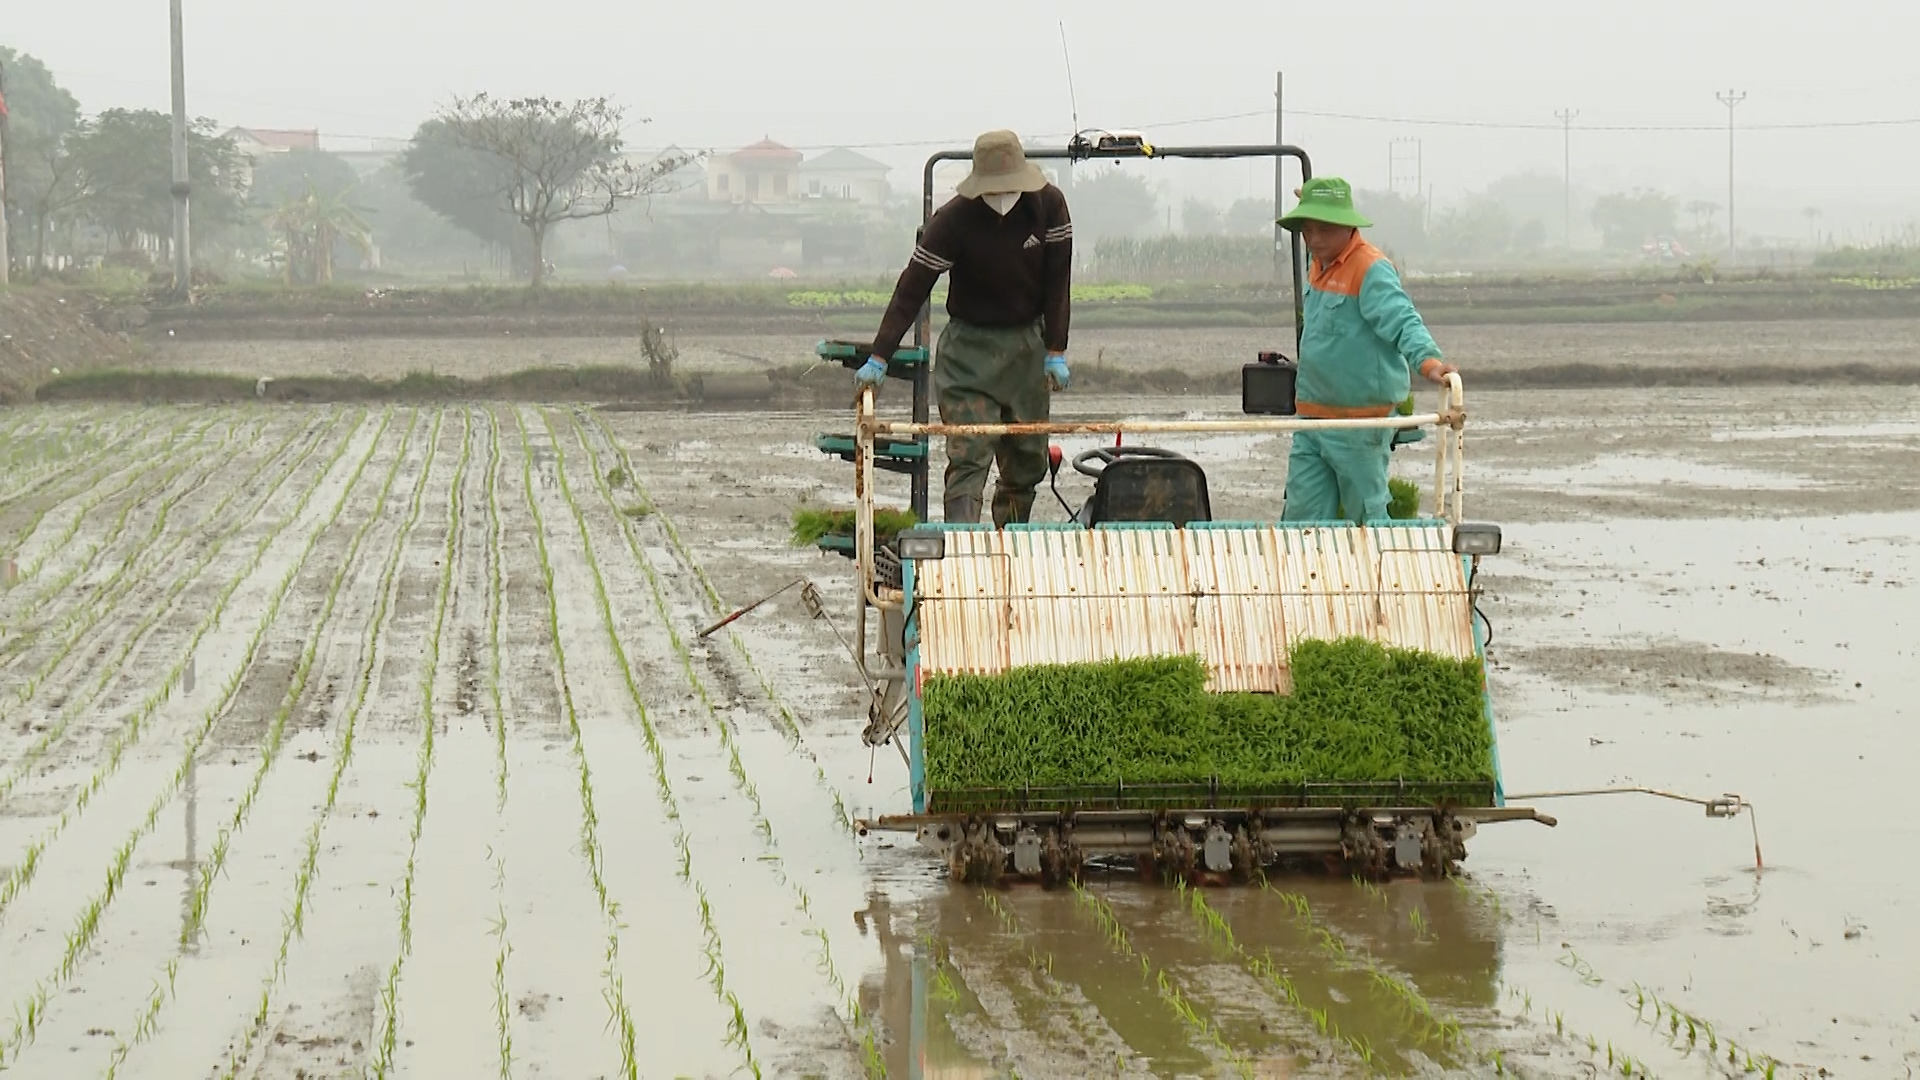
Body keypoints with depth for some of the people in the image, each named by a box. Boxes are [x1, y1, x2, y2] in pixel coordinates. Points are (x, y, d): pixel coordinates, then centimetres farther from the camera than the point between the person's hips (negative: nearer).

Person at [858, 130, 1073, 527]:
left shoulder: (1049, 205, -9)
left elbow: (1058, 282, -2)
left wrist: (1056, 351, -4)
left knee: (1028, 460, 8)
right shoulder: (953, 219, -19)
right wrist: (879, 359, -20)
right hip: (969, 348, -4)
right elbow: (911, 289, -17)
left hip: (1027, 343, 4)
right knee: (968, 458, -15)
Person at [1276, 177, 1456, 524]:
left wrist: (1428, 358, -46)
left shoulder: (1372, 270, -17)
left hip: (1360, 425, -8)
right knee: (1301, 518, 7)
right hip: (1311, 419, 8)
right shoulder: (1318, 263, 11)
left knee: (1367, 518, 2)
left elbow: (1401, 319, -30)